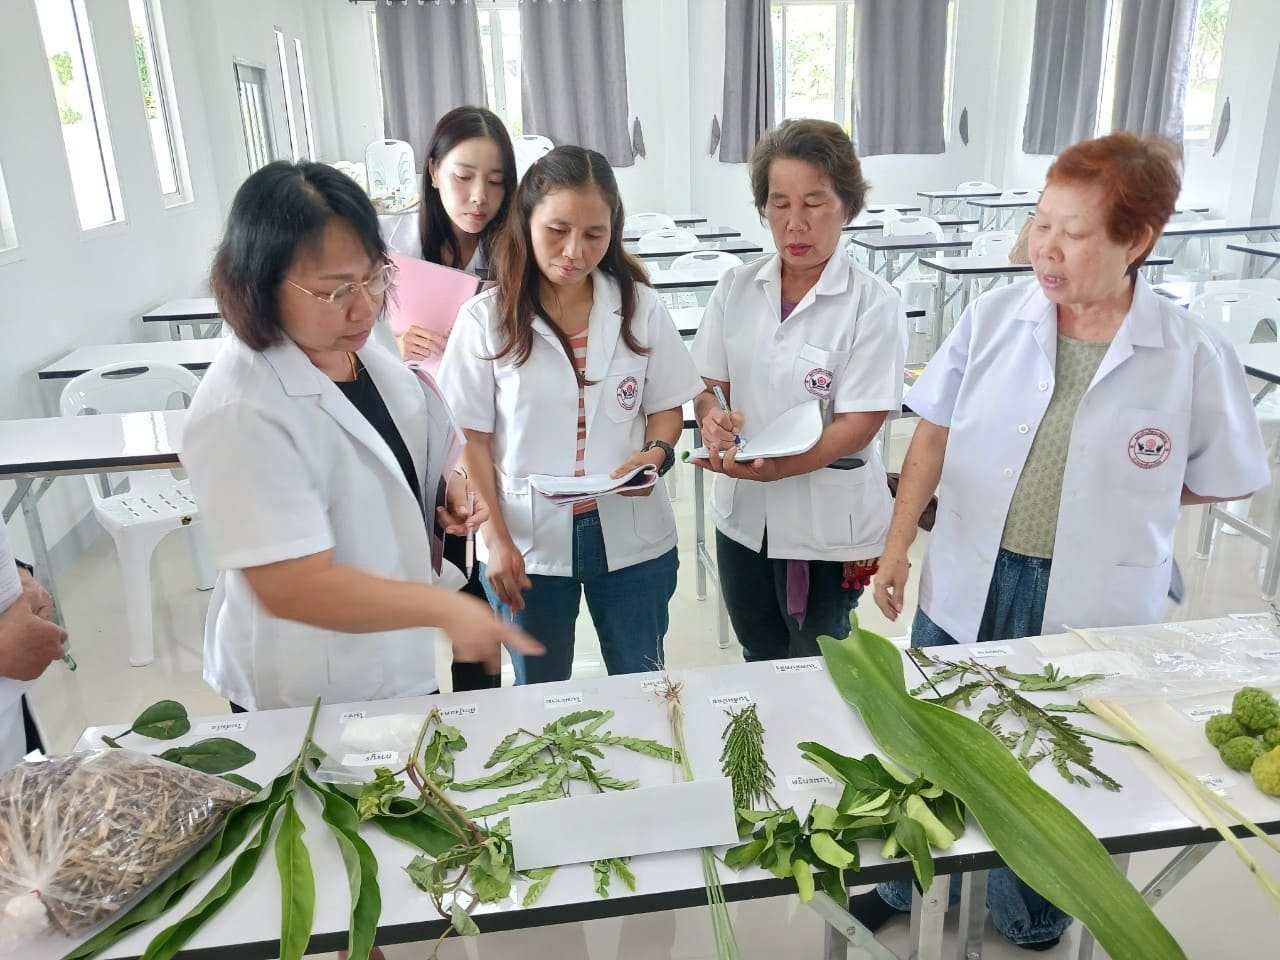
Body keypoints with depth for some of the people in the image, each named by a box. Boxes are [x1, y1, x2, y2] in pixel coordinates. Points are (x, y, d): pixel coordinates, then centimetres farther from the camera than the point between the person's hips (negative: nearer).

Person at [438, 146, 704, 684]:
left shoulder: (639, 307, -2)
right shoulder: (486, 319, -6)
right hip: (528, 546, -1)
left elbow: (666, 408, 5)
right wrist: (496, 539, -7)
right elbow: (471, 440, -3)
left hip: (631, 537, 1)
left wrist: (656, 453, -17)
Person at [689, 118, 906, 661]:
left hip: (828, 520, -4)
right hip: (743, 514, 4)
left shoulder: (872, 305, -13)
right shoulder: (737, 288, 0)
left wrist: (774, 467, -31)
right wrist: (712, 415, -21)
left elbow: (859, 424, -17)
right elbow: (709, 382, 3)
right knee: (759, 659, 23)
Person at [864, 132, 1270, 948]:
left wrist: (1122, 495, -4)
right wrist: (898, 543, 1)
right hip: (967, 585, 2)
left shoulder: (1194, 356, -12)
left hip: (1089, 607, -2)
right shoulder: (992, 317, -6)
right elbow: (935, 434, 2)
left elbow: (1228, 480, 2)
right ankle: (913, 887, 48)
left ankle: (1031, 923, 47)